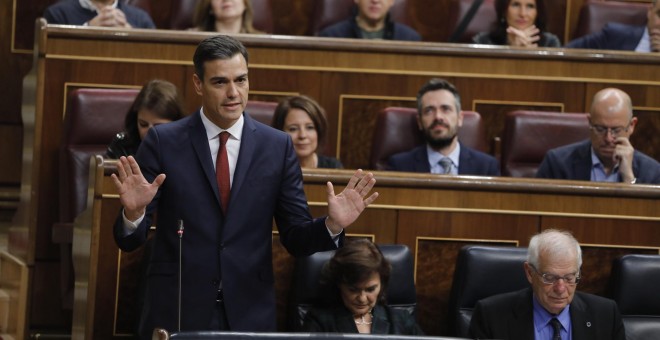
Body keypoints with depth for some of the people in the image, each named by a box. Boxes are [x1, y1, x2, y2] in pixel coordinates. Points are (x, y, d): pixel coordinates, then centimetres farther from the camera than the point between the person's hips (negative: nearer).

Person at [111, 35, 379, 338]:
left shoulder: (277, 146, 3)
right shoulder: (163, 141, -2)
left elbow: (296, 239, 5)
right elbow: (129, 240, -4)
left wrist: (332, 225, -15)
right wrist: (134, 212, -26)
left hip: (250, 314, 2)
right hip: (176, 311, -2)